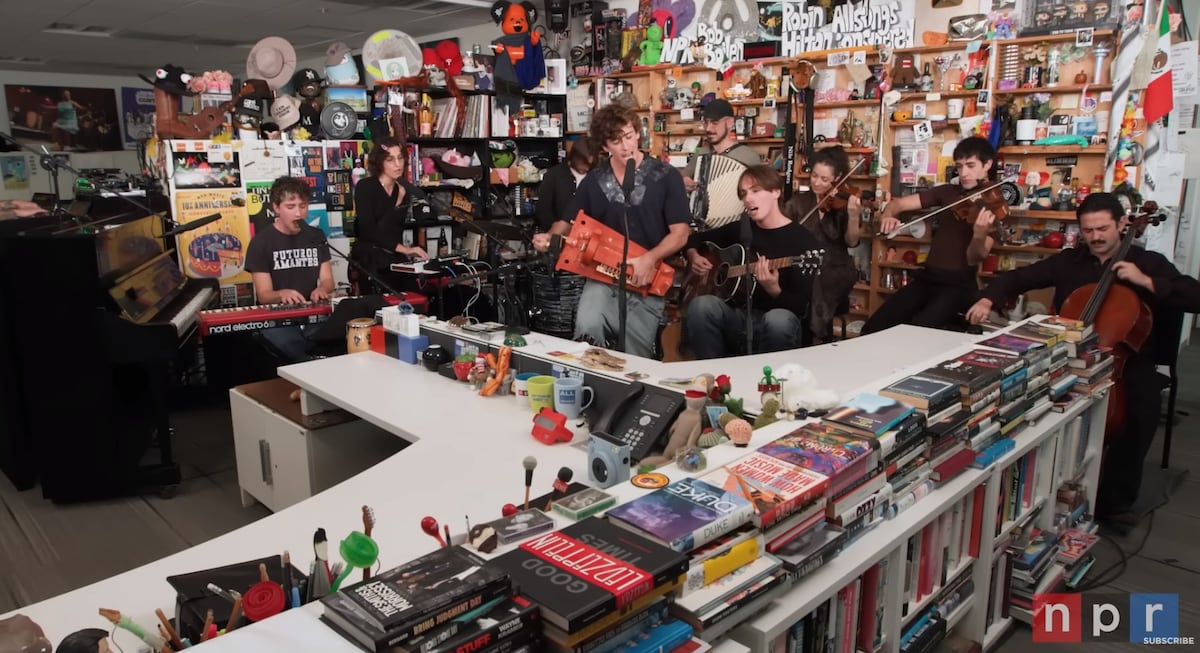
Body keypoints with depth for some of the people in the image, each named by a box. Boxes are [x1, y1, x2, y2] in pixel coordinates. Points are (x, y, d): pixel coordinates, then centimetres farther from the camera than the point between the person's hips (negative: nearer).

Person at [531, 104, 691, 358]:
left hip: (649, 279, -1)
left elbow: (680, 234, -7)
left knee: (635, 360, -5)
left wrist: (650, 258, -24)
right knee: (588, 327, -27)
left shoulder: (666, 177, -3)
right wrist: (550, 237, -7)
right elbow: (570, 223, 16)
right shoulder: (593, 181, 6)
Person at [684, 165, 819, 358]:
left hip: (771, 322, -3)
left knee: (778, 320, -39)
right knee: (701, 305, -28)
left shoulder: (803, 241, -6)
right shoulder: (739, 228, 9)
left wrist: (774, 290, -30)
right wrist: (694, 257, 5)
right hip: (735, 316, 4)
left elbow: (800, 307, -11)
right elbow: (696, 239, 27)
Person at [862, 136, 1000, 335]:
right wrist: (887, 216, -16)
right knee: (873, 328, -11)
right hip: (927, 278, 5)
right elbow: (898, 203, 7)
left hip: (959, 284, -5)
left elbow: (974, 259, -13)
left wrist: (980, 235, -35)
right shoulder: (947, 192, 9)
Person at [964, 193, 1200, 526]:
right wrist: (988, 299, -11)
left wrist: (1146, 282, -16)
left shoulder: (1149, 262, 5)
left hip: (1126, 362, -1)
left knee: (1144, 403, -30)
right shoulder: (1068, 261, 11)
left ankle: (1114, 498, -10)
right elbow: (1018, 277, 7)